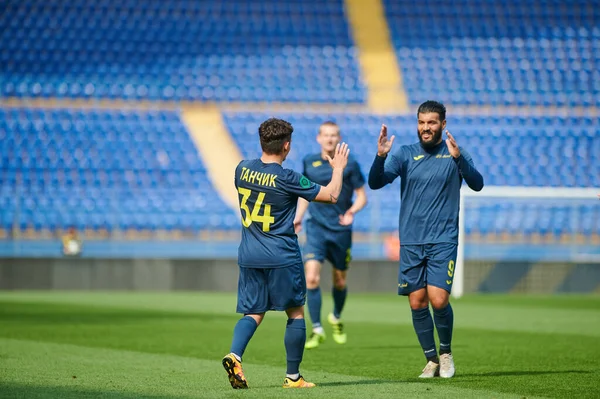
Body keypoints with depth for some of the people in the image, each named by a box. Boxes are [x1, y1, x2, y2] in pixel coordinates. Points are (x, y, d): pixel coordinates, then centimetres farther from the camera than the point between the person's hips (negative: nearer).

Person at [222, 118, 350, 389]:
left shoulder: (242, 170, 0)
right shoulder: (287, 179, -15)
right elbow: (331, 196, -6)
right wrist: (338, 168, 10)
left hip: (248, 255, 5)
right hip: (282, 257, -5)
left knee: (253, 313, 9)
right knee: (296, 312, 9)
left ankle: (234, 355, -17)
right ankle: (293, 376, 10)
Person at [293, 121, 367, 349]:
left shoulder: (349, 164, -3)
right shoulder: (309, 162, 5)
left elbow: (362, 196, 0)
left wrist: (352, 211, -19)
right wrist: (298, 218, 13)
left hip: (341, 230, -1)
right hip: (316, 227, 1)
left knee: (340, 282, 11)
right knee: (311, 277, -17)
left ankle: (336, 319, 42)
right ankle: (317, 331, -9)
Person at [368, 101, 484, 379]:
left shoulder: (454, 154, 1)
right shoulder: (405, 154, 6)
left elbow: (477, 184, -13)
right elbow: (375, 183, -3)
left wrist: (458, 158, -29)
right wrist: (380, 156, -22)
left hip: (443, 241, -3)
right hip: (411, 242, 3)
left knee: (438, 300, -14)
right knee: (417, 303, 2)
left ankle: (446, 352, 10)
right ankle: (432, 359, 17)